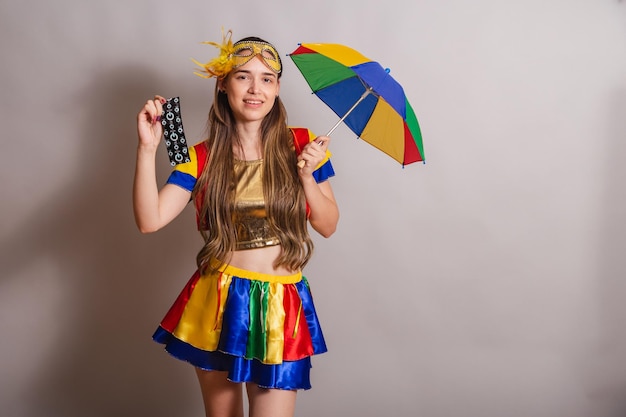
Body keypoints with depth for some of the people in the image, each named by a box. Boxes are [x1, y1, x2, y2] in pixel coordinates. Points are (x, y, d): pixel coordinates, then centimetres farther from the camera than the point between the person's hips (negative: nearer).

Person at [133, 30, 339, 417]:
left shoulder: (301, 145, -2)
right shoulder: (203, 157, -2)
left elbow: (328, 226, 1)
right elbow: (150, 220, -13)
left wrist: (307, 175, -14)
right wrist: (148, 147, -20)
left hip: (280, 305, -1)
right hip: (217, 302, 1)